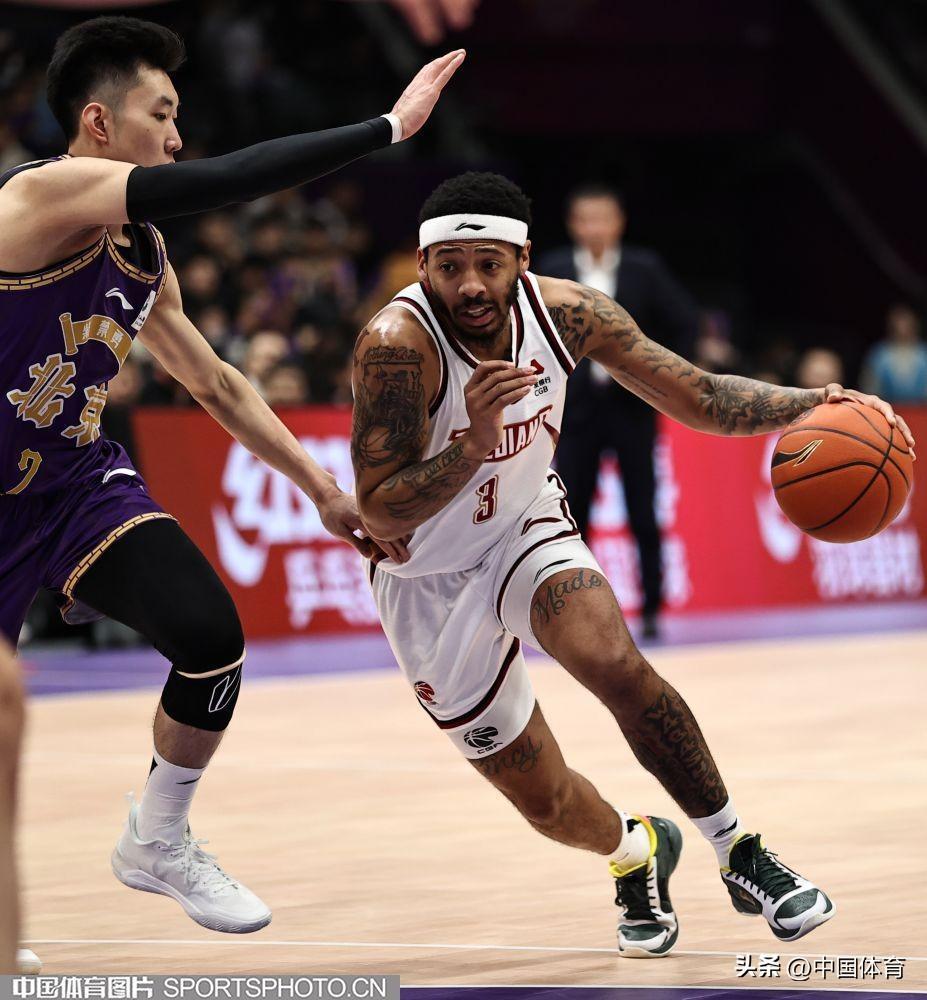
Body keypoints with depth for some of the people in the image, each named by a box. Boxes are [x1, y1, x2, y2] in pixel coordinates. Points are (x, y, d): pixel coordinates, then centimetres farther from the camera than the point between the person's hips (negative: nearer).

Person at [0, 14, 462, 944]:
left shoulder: (142, 257, 6)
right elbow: (218, 184, -32)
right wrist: (388, 127, -30)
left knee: (210, 633, -16)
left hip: (81, 482, 6)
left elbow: (218, 385, 20)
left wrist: (323, 490, 19)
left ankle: (157, 841, 8)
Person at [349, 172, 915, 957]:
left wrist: (809, 404, -23)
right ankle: (636, 851, 39)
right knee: (546, 802, 3)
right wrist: (473, 447, -46)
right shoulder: (397, 344, -30)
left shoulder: (565, 311, -16)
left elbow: (695, 396, -7)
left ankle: (743, 859, -12)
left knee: (617, 665, -28)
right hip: (430, 578, -2)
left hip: (526, 531, 2)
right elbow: (379, 515, -31)